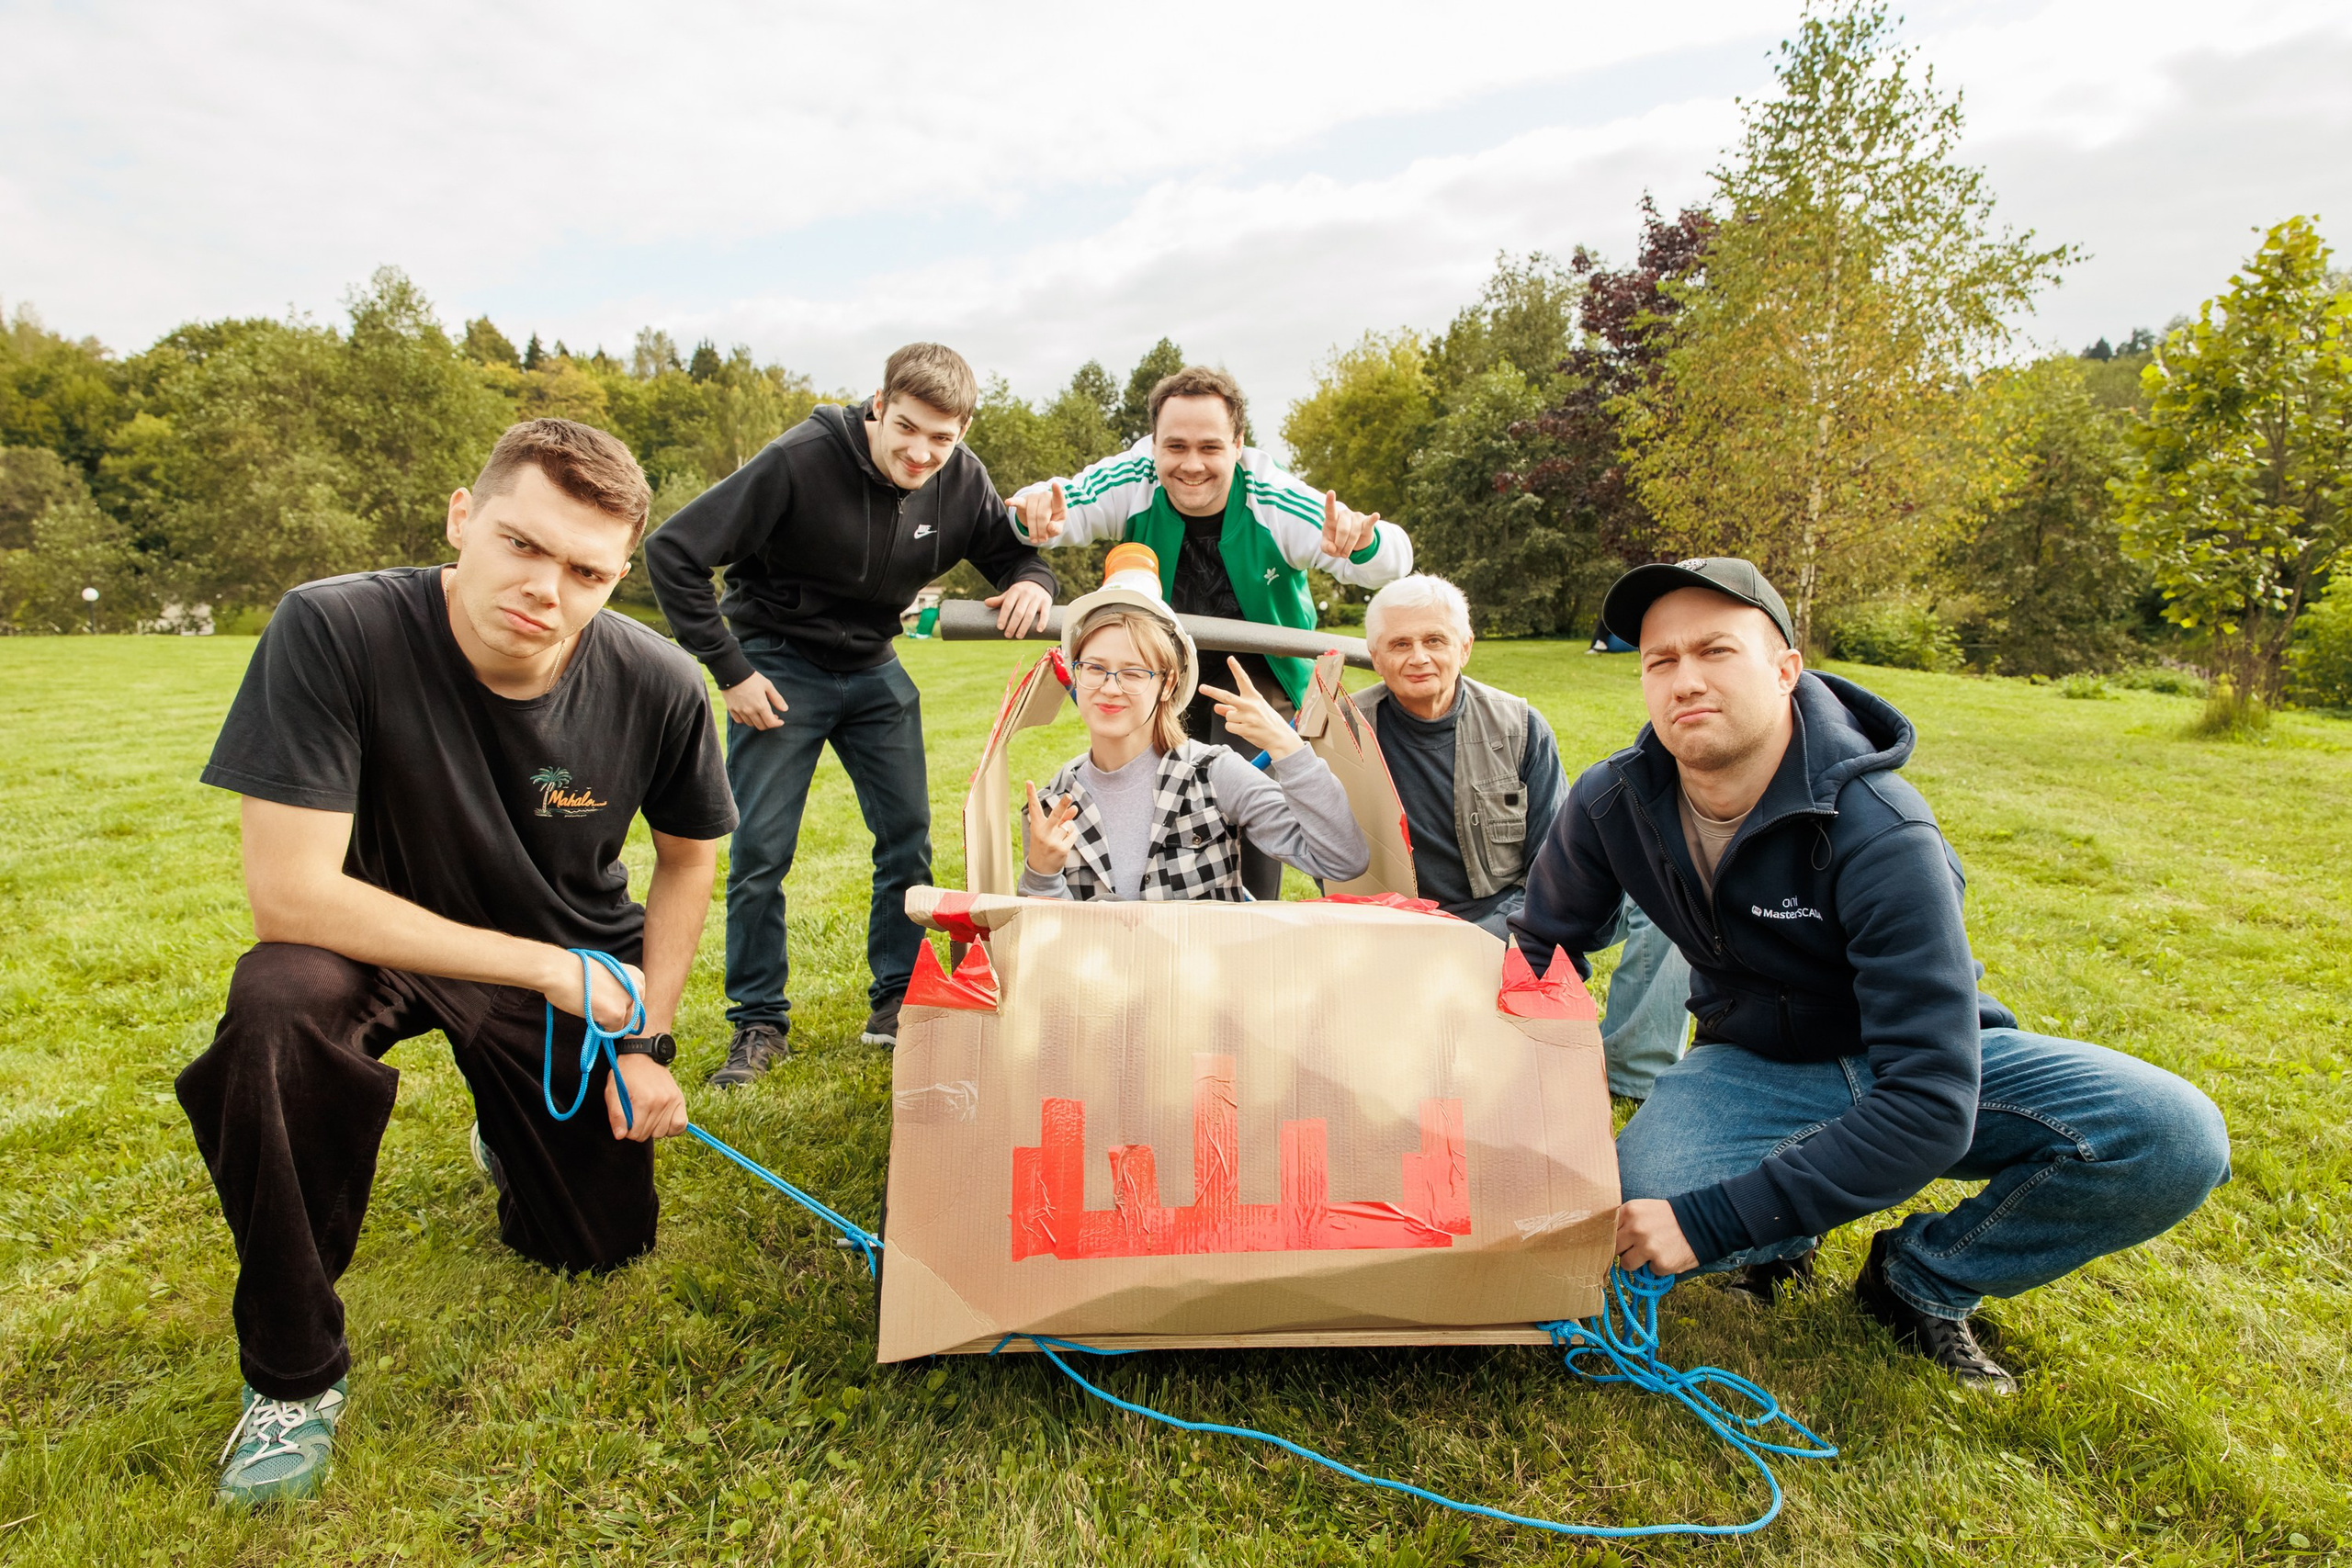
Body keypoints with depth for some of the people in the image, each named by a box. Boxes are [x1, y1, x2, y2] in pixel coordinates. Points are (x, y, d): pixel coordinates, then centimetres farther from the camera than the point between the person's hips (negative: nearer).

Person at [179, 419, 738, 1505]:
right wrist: (550, 969, -29)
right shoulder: (333, 632, -29)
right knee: (281, 1002, -37)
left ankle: (511, 1129, 43)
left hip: (579, 963, 2)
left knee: (602, 1247, 6)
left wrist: (647, 1046, -7)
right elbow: (288, 891, -31)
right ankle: (292, 1374, -12)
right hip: (384, 944, -2)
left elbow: (688, 856, -4)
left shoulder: (657, 686, -22)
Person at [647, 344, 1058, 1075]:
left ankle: (896, 1003, 17)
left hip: (875, 671, 4)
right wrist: (730, 671, -20)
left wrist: (1031, 583, -23)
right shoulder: (798, 462, -25)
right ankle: (759, 1023, 12)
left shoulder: (961, 480, -11)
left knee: (908, 838, 2)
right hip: (781, 668, -4)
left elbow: (1014, 551, 3)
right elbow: (673, 552, -21)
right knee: (761, 851, -3)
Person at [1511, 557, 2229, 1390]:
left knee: (2173, 1136, -26)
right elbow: (1541, 951, 1)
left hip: (1928, 1062, -1)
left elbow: (1931, 1103, -35)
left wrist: (1711, 1221, -38)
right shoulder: (1612, 805, -17)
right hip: (1756, 1068, 1)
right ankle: (1785, 1225, 6)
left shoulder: (1881, 835, -30)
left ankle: (1924, 1278, -2)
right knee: (1634, 1202, -30)